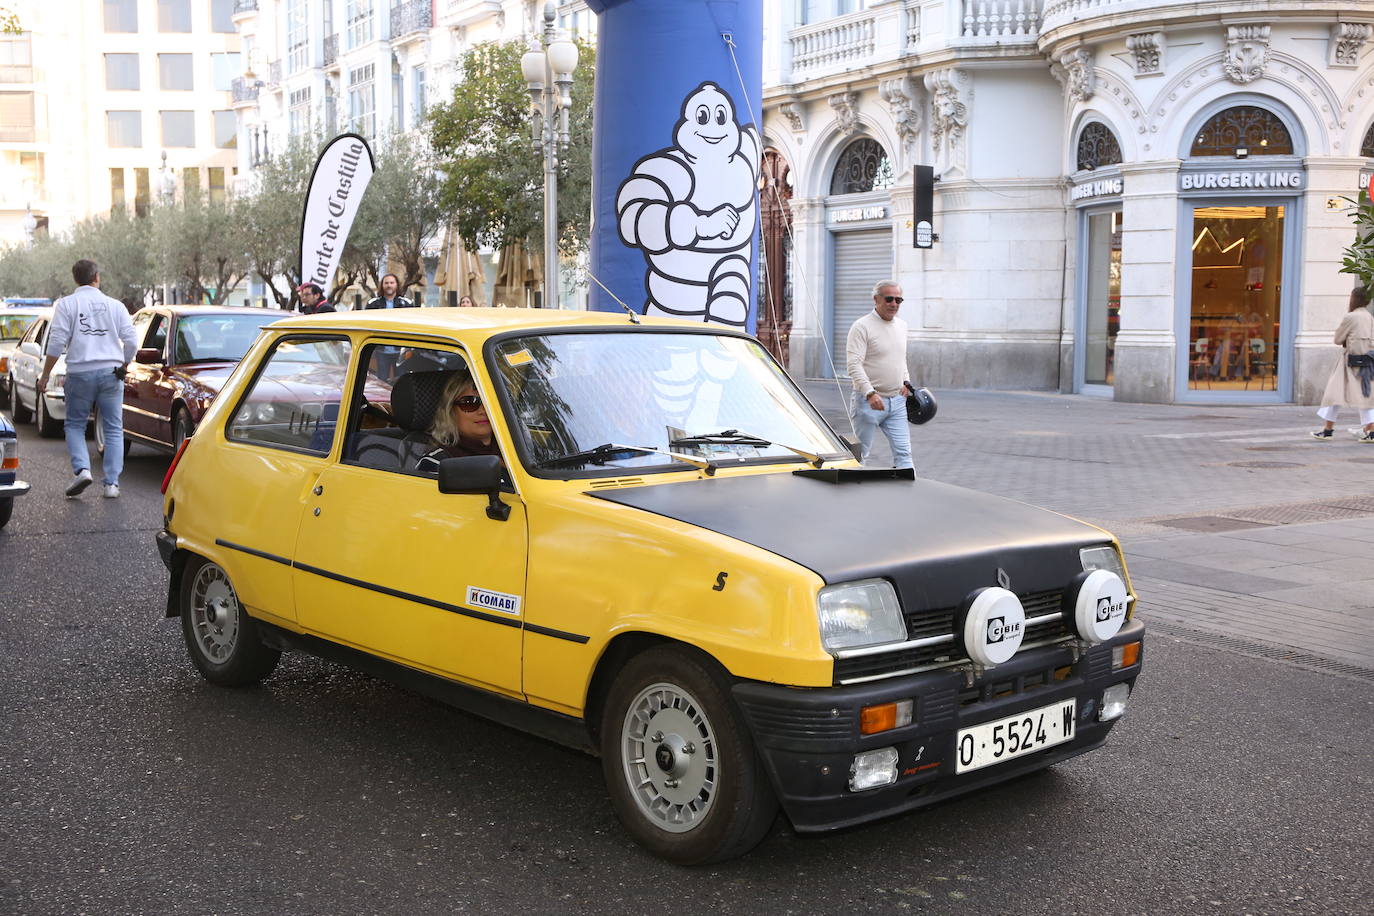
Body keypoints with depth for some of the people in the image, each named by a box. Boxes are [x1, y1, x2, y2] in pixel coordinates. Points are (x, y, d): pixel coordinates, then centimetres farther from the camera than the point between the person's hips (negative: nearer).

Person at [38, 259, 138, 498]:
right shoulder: (116, 305, 7)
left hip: (80, 372, -1)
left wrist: (45, 375, 2)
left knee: (74, 425, 12)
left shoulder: (66, 304, 1)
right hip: (111, 372, 1)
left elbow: (57, 343, -5)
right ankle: (112, 483, 1)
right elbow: (131, 343, 5)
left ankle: (82, 469, -8)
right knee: (114, 429, 6)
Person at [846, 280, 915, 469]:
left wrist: (906, 382, 11)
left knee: (903, 452, 1)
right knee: (860, 454, 2)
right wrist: (870, 393, -28)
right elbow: (854, 365, -18)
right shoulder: (862, 327, -10)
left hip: (897, 401, 6)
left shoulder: (901, 326, 14)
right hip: (869, 402, -6)